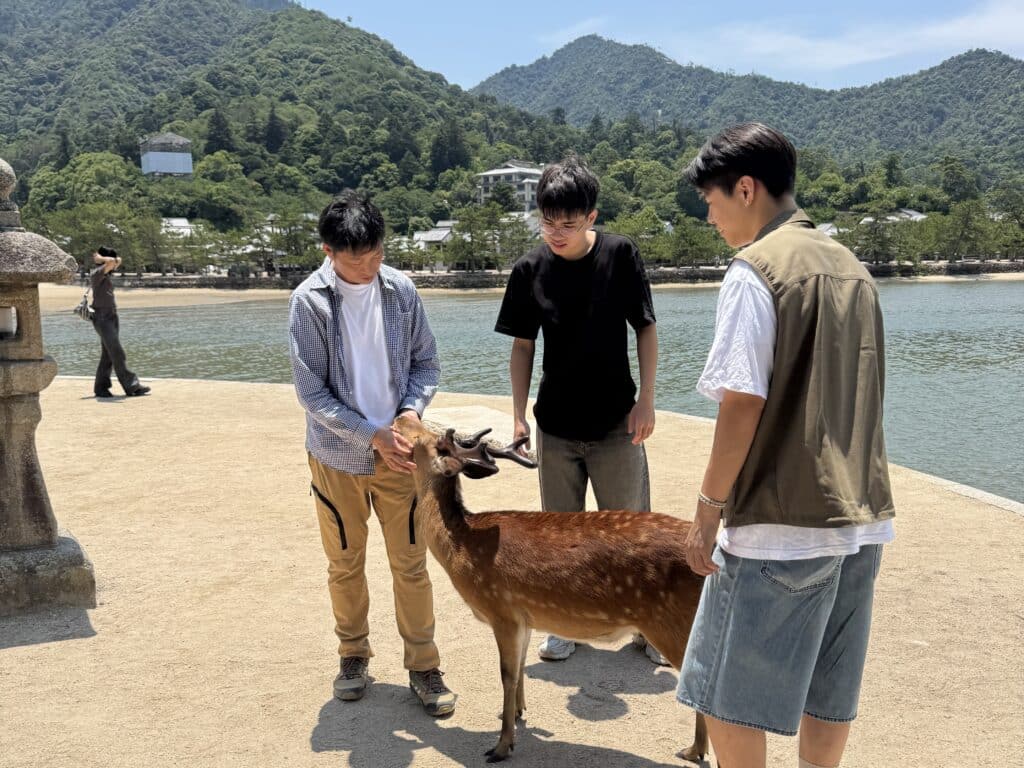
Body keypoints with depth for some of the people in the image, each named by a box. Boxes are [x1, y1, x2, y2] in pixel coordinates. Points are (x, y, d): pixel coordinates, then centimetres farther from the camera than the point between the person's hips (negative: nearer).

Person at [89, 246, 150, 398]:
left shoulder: (105, 273, 16)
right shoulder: (96, 273, -11)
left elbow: (118, 261, 29)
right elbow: (111, 261, -28)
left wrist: (100, 257, 16)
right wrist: (100, 259, -10)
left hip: (112, 317, 9)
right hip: (102, 317, -9)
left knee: (108, 355, 9)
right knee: (117, 353, -12)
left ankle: (100, 387, 15)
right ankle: (131, 387, -15)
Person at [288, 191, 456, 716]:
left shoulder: (400, 289, -6)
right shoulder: (310, 301, -14)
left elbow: (426, 361, 4)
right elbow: (311, 391, -13)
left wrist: (412, 408, -15)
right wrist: (372, 435, -19)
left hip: (397, 452, 2)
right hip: (338, 455, -1)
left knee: (411, 562, 5)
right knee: (346, 564, 14)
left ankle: (423, 666, 19)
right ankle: (353, 653, 34)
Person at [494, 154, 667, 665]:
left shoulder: (621, 256, -8)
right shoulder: (530, 270, -4)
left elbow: (645, 328, 0)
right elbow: (522, 345, 3)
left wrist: (645, 399, -6)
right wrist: (519, 414, -3)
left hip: (616, 422, -1)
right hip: (556, 426, 2)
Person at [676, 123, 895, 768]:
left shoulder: (756, 268, -11)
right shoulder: (852, 268, 13)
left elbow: (743, 404, -16)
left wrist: (709, 508, -8)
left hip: (781, 526, -8)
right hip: (862, 518, 8)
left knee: (728, 701, 4)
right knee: (828, 697, 16)